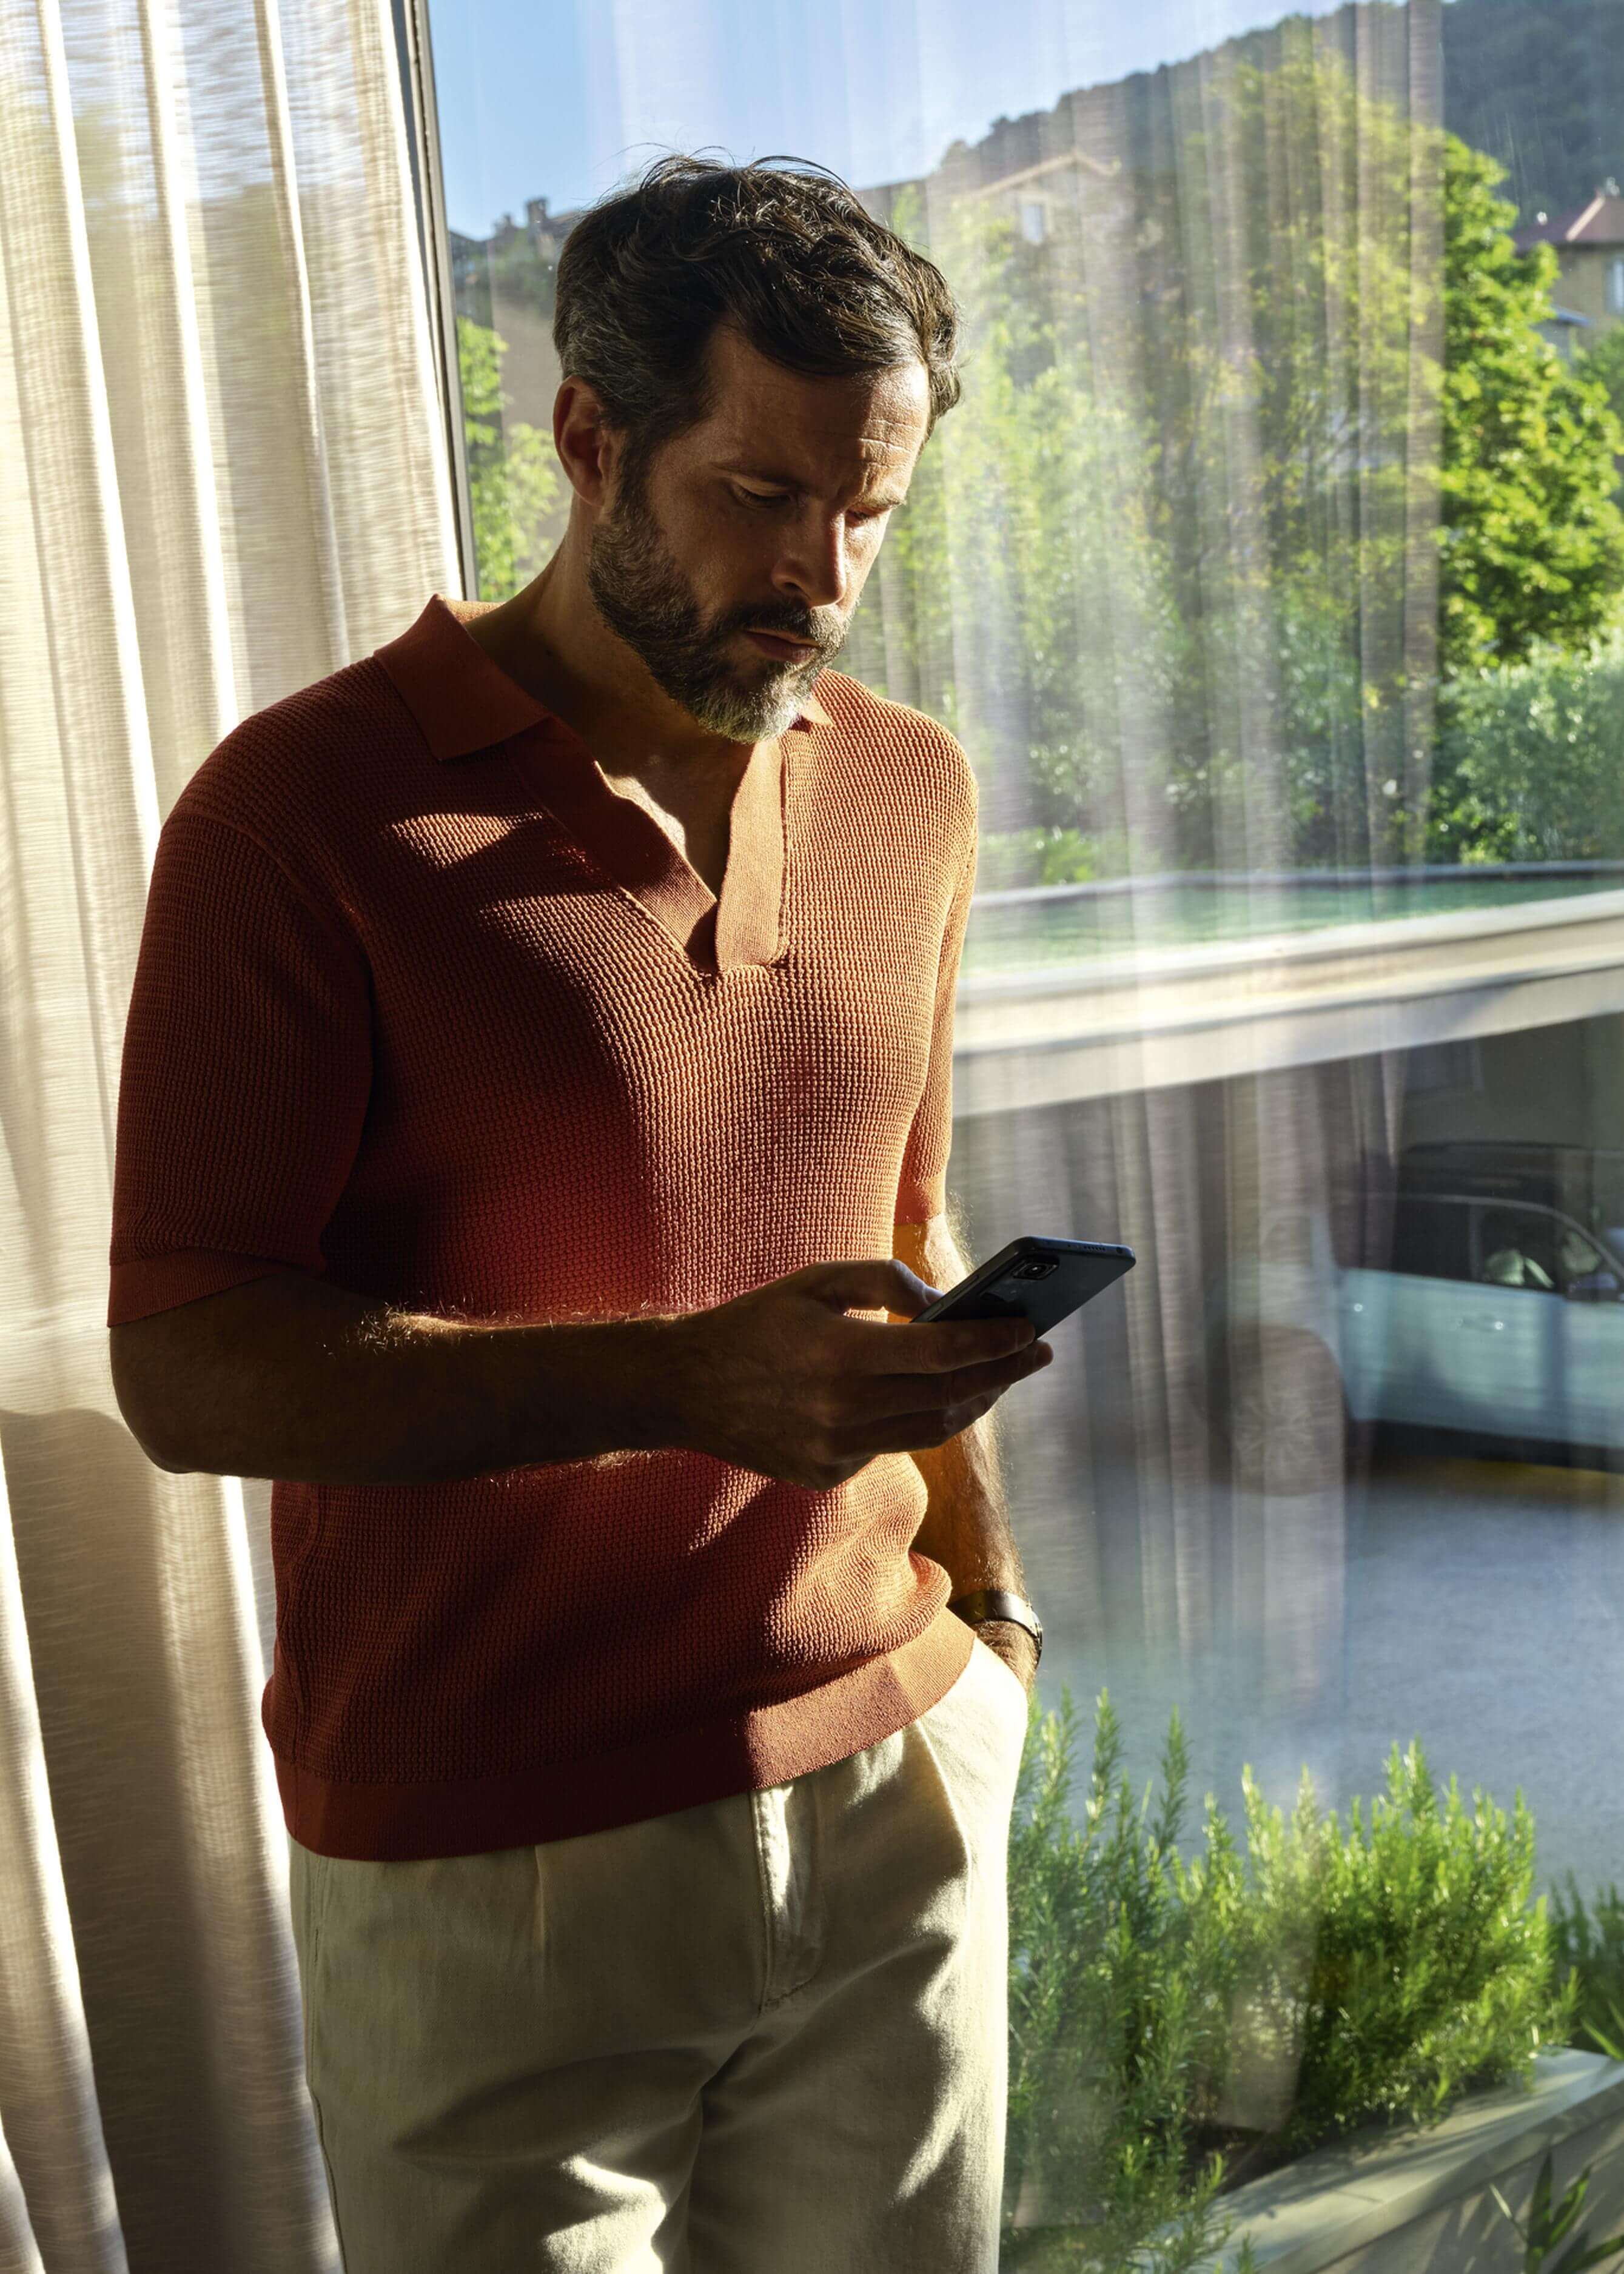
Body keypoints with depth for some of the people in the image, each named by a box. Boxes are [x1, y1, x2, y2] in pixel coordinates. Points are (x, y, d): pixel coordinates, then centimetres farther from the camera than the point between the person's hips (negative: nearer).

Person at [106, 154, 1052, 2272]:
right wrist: (681, 1384, -25)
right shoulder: (309, 809, -11)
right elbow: (186, 1365, -15)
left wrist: (987, 1586, 13)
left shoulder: (913, 791, 7)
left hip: (895, 1780, 5)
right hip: (488, 1859, -4)